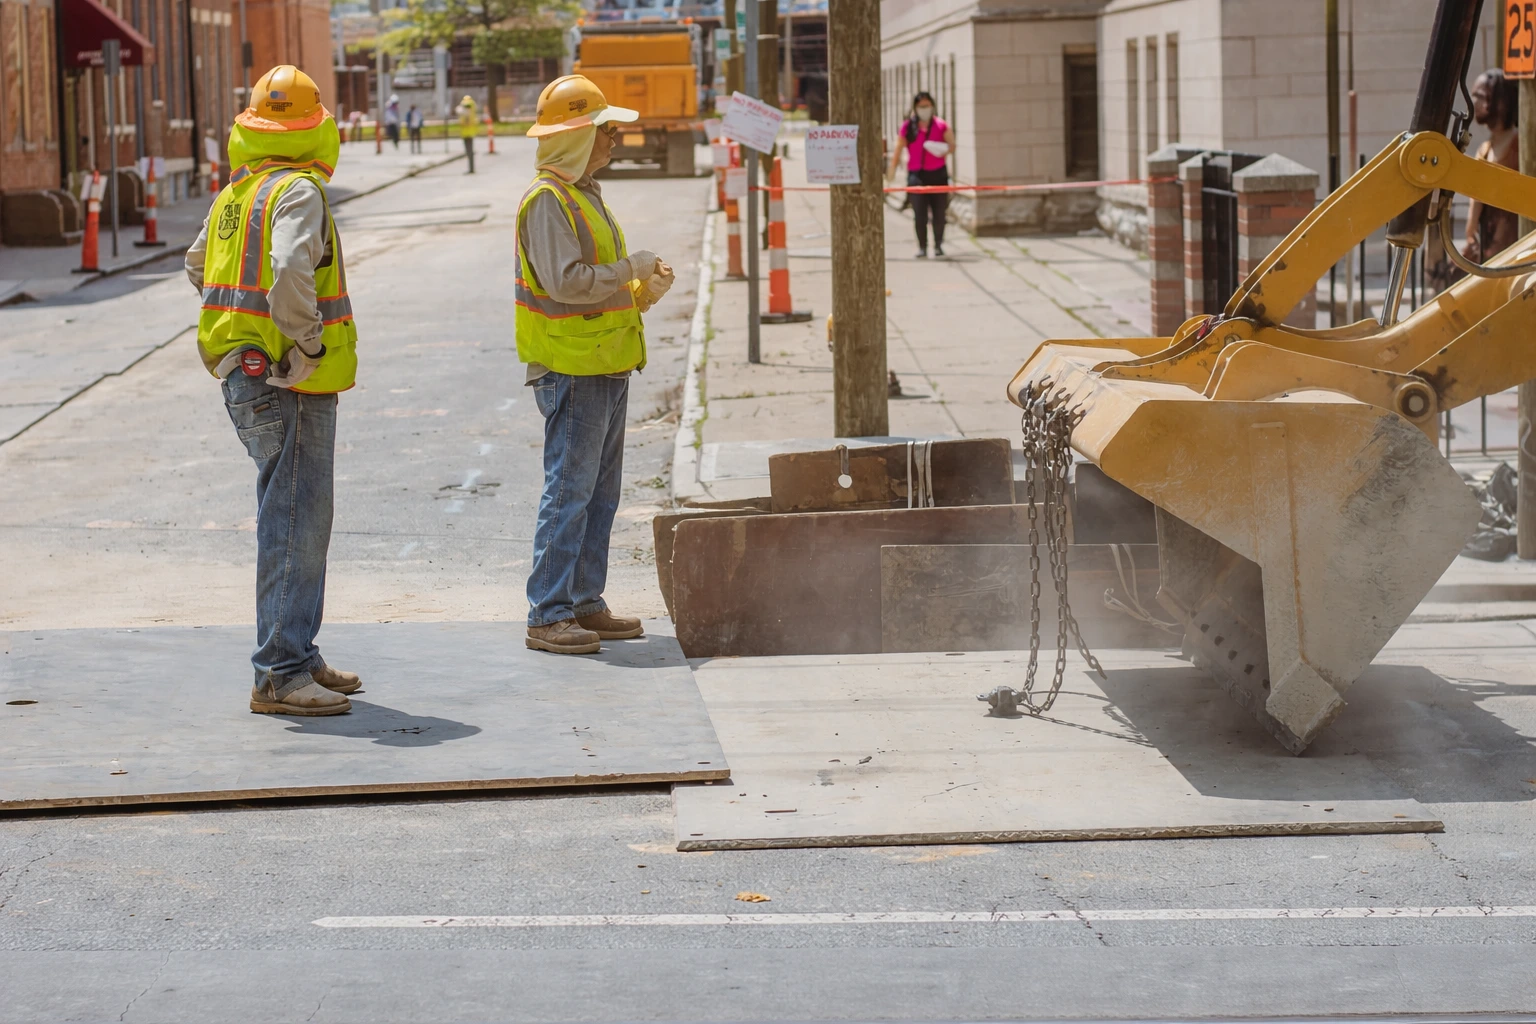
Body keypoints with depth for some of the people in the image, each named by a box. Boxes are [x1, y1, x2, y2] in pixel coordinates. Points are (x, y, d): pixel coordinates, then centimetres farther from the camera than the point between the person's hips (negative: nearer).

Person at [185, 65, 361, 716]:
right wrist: (307, 345, -19)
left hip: (246, 376, 10)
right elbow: (290, 273, -32)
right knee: (293, 527, -6)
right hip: (288, 386, -10)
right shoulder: (298, 192, -16)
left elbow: (199, 265, 28)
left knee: (299, 522, 18)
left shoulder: (236, 192, 13)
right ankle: (279, 677, -5)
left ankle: (299, 658, 26)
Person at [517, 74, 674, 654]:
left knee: (599, 494, 13)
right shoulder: (547, 200, -14)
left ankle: (583, 603, 19)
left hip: (607, 368, 10)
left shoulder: (584, 194, 17)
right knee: (569, 492, -8)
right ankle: (548, 614, -4)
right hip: (572, 370, -10)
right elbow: (567, 282, -25)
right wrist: (631, 269, -14)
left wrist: (643, 289, 7)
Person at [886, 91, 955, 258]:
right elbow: (899, 149, 5)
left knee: (939, 213, 5)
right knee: (920, 214, -4)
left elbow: (951, 144, 6)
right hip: (917, 174, -1)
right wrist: (893, 167, -2)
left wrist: (945, 150, -16)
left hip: (938, 174, 1)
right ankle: (922, 247, 7)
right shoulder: (908, 127, 2)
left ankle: (938, 245, 20)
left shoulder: (940, 125, 4)